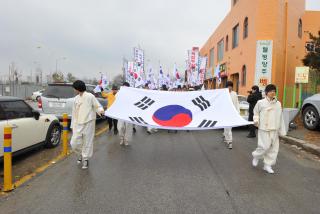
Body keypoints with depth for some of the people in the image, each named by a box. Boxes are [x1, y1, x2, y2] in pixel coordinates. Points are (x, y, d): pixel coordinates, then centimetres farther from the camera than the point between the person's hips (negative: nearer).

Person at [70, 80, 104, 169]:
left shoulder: (90, 96, -4)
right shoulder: (76, 98, 14)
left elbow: (97, 106, -4)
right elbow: (74, 112, 17)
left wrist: (101, 110, -27)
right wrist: (73, 125, 16)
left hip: (88, 123, -5)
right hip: (78, 124, 5)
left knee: (87, 142, 2)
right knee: (74, 143, 1)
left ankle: (85, 159, 21)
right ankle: (80, 154, 30)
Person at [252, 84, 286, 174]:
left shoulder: (278, 104, 8)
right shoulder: (261, 102, -3)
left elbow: (280, 118, 10)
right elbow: (256, 112, 8)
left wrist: (282, 130, 10)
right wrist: (256, 120, -11)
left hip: (274, 129, 5)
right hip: (264, 128, -4)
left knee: (274, 148, 6)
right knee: (265, 146, -8)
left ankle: (267, 165, 20)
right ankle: (256, 156, 22)